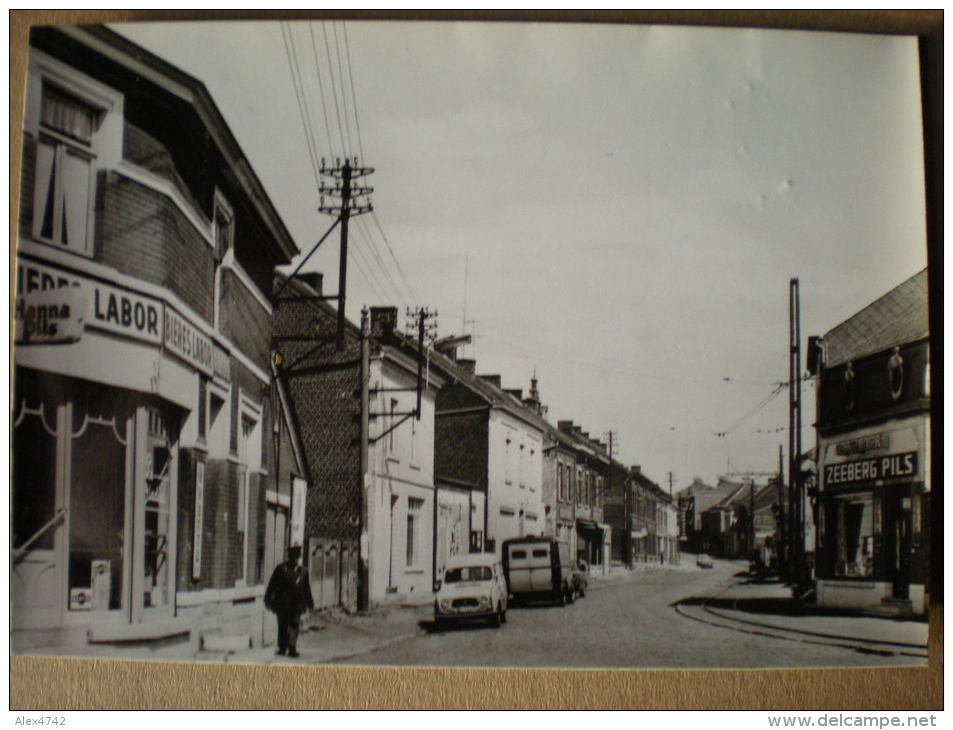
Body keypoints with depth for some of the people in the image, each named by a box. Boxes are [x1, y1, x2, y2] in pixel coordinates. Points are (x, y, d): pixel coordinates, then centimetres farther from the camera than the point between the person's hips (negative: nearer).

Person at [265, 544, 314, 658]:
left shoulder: (302, 572, 13)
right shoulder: (281, 569, 2)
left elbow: (306, 589, 18)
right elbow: (272, 585, 1)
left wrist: (310, 603, 16)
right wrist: (268, 600, -3)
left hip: (296, 605, 2)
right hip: (282, 604, -2)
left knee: (294, 626, -2)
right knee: (283, 626, 1)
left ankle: (292, 648, 4)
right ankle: (282, 647, 12)